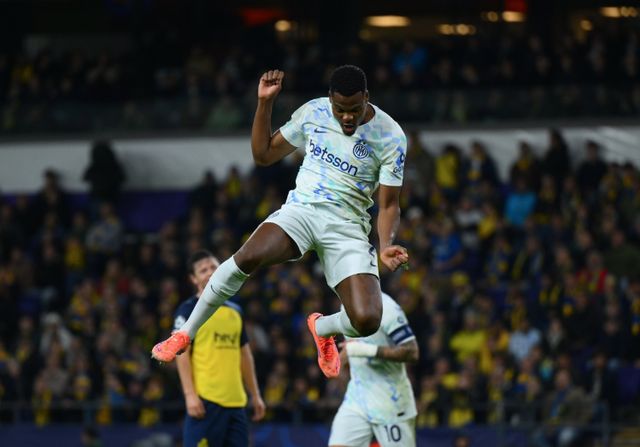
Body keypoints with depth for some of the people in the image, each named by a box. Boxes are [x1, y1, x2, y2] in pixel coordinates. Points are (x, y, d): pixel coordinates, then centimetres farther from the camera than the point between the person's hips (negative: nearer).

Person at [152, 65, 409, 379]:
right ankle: (185, 334, -14)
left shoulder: (391, 137, -6)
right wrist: (264, 103, 0)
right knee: (248, 256, -33)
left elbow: (389, 204, -1)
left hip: (347, 226, -1)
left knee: (367, 321, -20)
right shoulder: (313, 112, 3)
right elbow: (263, 155, 13)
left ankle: (321, 328, 20)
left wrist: (386, 246, -21)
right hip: (301, 209, 1)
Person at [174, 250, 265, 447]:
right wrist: (190, 394, -18)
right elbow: (182, 353, -8)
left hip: (235, 401, 6)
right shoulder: (189, 310, -1)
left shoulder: (234, 311, 18)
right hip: (205, 400, -6)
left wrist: (255, 395, 18)